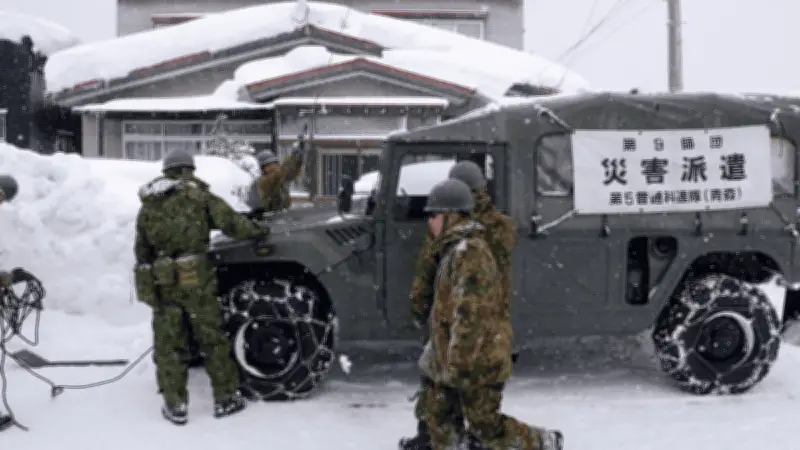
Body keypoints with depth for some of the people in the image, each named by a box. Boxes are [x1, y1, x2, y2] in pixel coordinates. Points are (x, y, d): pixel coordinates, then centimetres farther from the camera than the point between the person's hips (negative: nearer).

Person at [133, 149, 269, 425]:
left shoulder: (148, 206, 12)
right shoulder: (196, 195, 0)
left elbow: (141, 249, 15)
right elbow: (228, 220, -4)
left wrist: (149, 281, 23)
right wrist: (256, 232, 10)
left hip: (162, 284, 3)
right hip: (195, 279, -3)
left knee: (168, 345, 9)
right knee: (212, 338, 8)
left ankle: (175, 406, 10)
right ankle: (225, 399, 14)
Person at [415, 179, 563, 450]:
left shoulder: (470, 252, -20)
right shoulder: (455, 250, 15)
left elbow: (469, 313, -25)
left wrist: (456, 362, -24)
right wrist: (434, 349, 26)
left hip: (478, 359, -10)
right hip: (453, 359, 10)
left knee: (484, 424, -1)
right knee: (436, 412, 13)